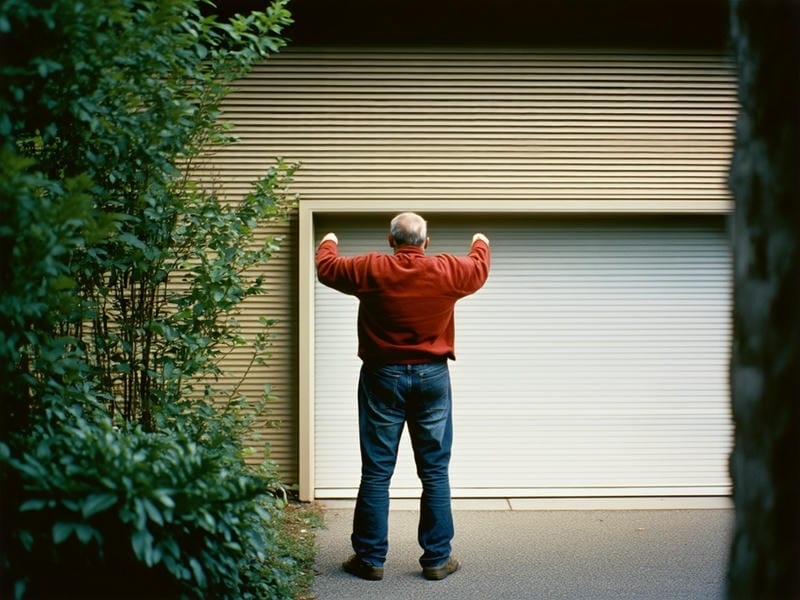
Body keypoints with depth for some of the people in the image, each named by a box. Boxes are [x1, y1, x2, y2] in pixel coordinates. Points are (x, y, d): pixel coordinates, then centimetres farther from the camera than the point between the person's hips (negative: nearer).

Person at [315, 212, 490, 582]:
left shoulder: (370, 271, -7)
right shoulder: (448, 271, -5)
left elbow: (327, 269, 11)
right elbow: (479, 269, 17)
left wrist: (328, 243, 33)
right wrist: (481, 243, 40)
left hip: (383, 377, -1)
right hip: (432, 376, 1)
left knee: (376, 472, 5)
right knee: (435, 472, 7)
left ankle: (370, 558, 10)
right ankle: (437, 559, 12)